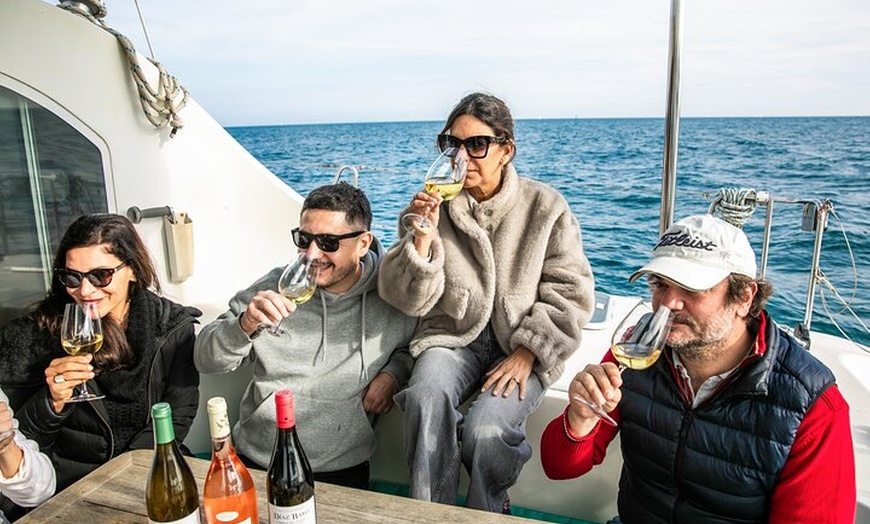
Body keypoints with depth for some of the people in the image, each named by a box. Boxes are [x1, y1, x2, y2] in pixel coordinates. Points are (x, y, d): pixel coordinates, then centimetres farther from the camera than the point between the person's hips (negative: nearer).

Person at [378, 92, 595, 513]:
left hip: (523, 347, -1)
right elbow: (409, 300, -3)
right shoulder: (432, 204, 2)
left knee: (486, 430, -27)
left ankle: (486, 514, 8)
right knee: (426, 398, -31)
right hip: (452, 337, 2)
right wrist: (422, 236, -20)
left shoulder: (545, 207, -2)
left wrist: (528, 352, -12)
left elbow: (569, 292, -1)